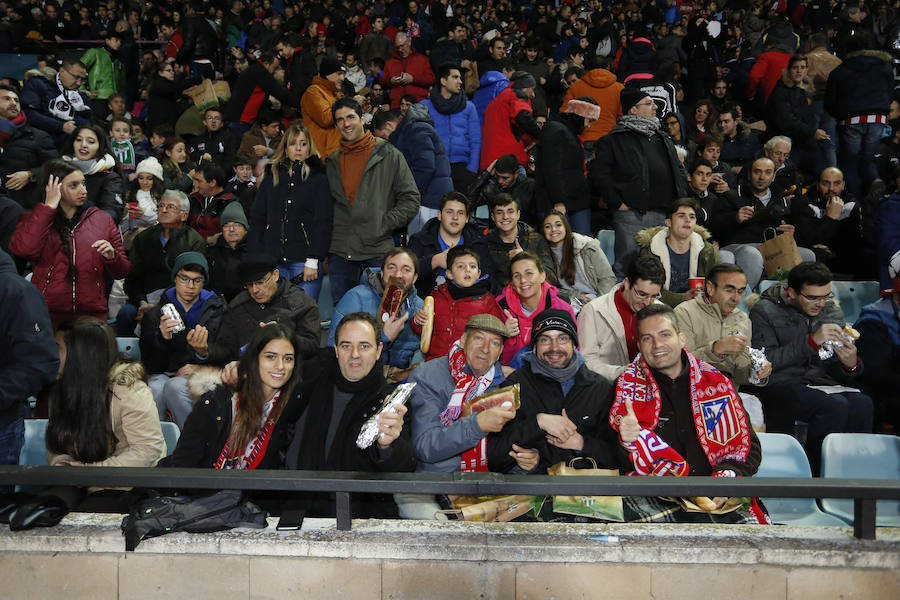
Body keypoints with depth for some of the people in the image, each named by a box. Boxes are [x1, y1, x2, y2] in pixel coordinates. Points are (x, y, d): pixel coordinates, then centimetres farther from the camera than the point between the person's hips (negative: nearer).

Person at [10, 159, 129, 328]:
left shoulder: (102, 219, 10)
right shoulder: (34, 219, 8)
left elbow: (121, 273, 11)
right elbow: (22, 249, -16)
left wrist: (111, 257, -11)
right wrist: (48, 207, -9)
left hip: (91, 314, 1)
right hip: (46, 313, -1)